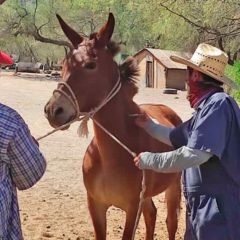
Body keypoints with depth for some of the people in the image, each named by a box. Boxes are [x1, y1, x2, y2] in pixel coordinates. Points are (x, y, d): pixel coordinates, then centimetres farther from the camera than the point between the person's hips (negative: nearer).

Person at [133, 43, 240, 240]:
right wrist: (148, 125, 20)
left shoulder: (218, 103, -20)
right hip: (204, 204, 10)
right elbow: (177, 138, 27)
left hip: (219, 207, -10)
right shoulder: (206, 106, 13)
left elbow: (195, 154, -27)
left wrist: (150, 160, -17)